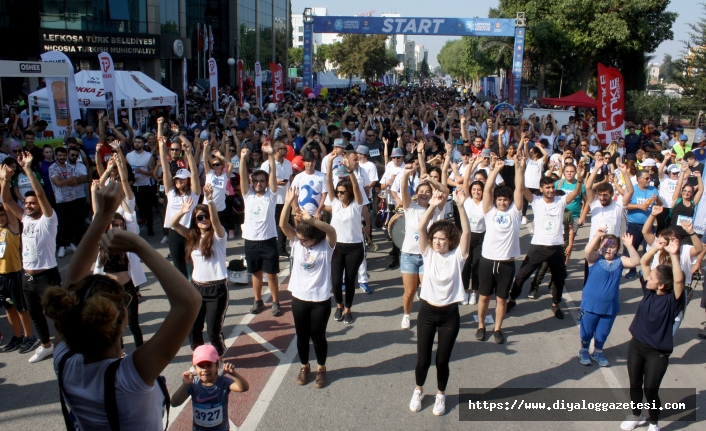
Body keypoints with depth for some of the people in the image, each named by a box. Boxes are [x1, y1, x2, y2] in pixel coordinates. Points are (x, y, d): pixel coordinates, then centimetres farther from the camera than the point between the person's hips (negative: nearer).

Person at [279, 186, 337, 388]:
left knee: (318, 336, 10)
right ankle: (304, 366, 38)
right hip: (299, 297, 3)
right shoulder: (296, 242, -3)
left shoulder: (326, 245, -12)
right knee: (301, 335, 16)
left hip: (321, 299, -3)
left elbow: (331, 230, -34)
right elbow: (283, 224, -16)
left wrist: (311, 220, -48)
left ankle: (321, 369, 32)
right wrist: (288, 202, -29)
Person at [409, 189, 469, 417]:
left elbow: (466, 232, -20)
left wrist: (461, 206, -33)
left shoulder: (457, 256, -6)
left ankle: (441, 395, 33)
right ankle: (418, 390, 35)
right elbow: (420, 228, -16)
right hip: (427, 312, 1)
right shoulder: (428, 254, -3)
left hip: (449, 314, -1)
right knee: (423, 359, 6)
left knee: (442, 360, 8)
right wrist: (433, 206, -30)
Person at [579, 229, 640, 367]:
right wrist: (597, 236, -39)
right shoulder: (595, 258, -11)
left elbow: (635, 261, -17)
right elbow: (587, 251, -31)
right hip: (591, 304, -3)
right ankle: (583, 351, 34)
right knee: (587, 331, 11)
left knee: (603, 332, 18)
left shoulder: (620, 261, -2)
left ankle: (598, 352, 39)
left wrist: (629, 246, -29)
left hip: (610, 306, 3)